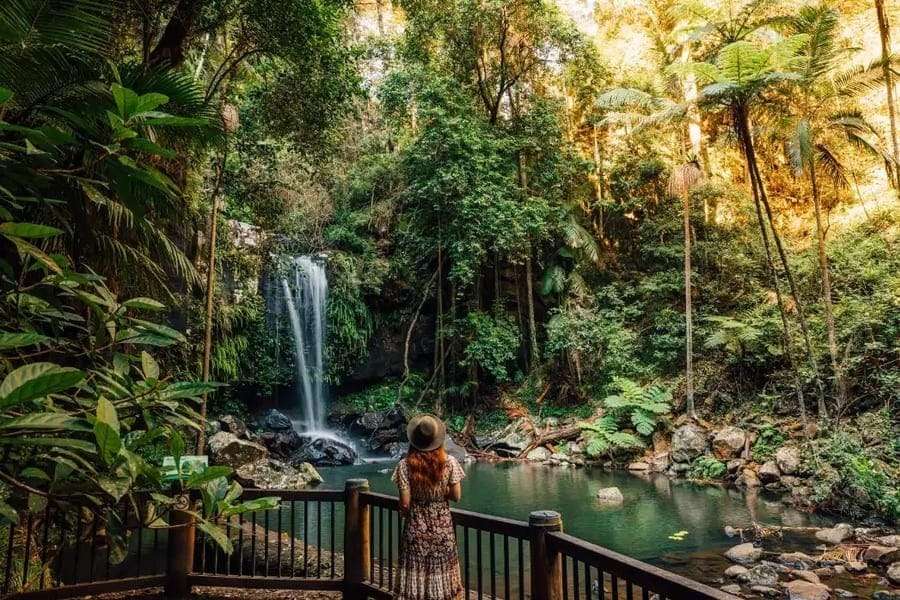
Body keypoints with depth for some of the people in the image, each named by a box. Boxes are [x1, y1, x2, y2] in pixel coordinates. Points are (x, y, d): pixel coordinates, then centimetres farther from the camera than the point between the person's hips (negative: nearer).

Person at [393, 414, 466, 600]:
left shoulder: (405, 465, -13)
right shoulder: (449, 462, -9)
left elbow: (405, 503, -12)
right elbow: (456, 496, -5)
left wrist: (405, 514, 9)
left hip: (416, 528, -1)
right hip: (443, 527, 1)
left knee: (415, 575, 10)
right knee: (441, 575, 14)